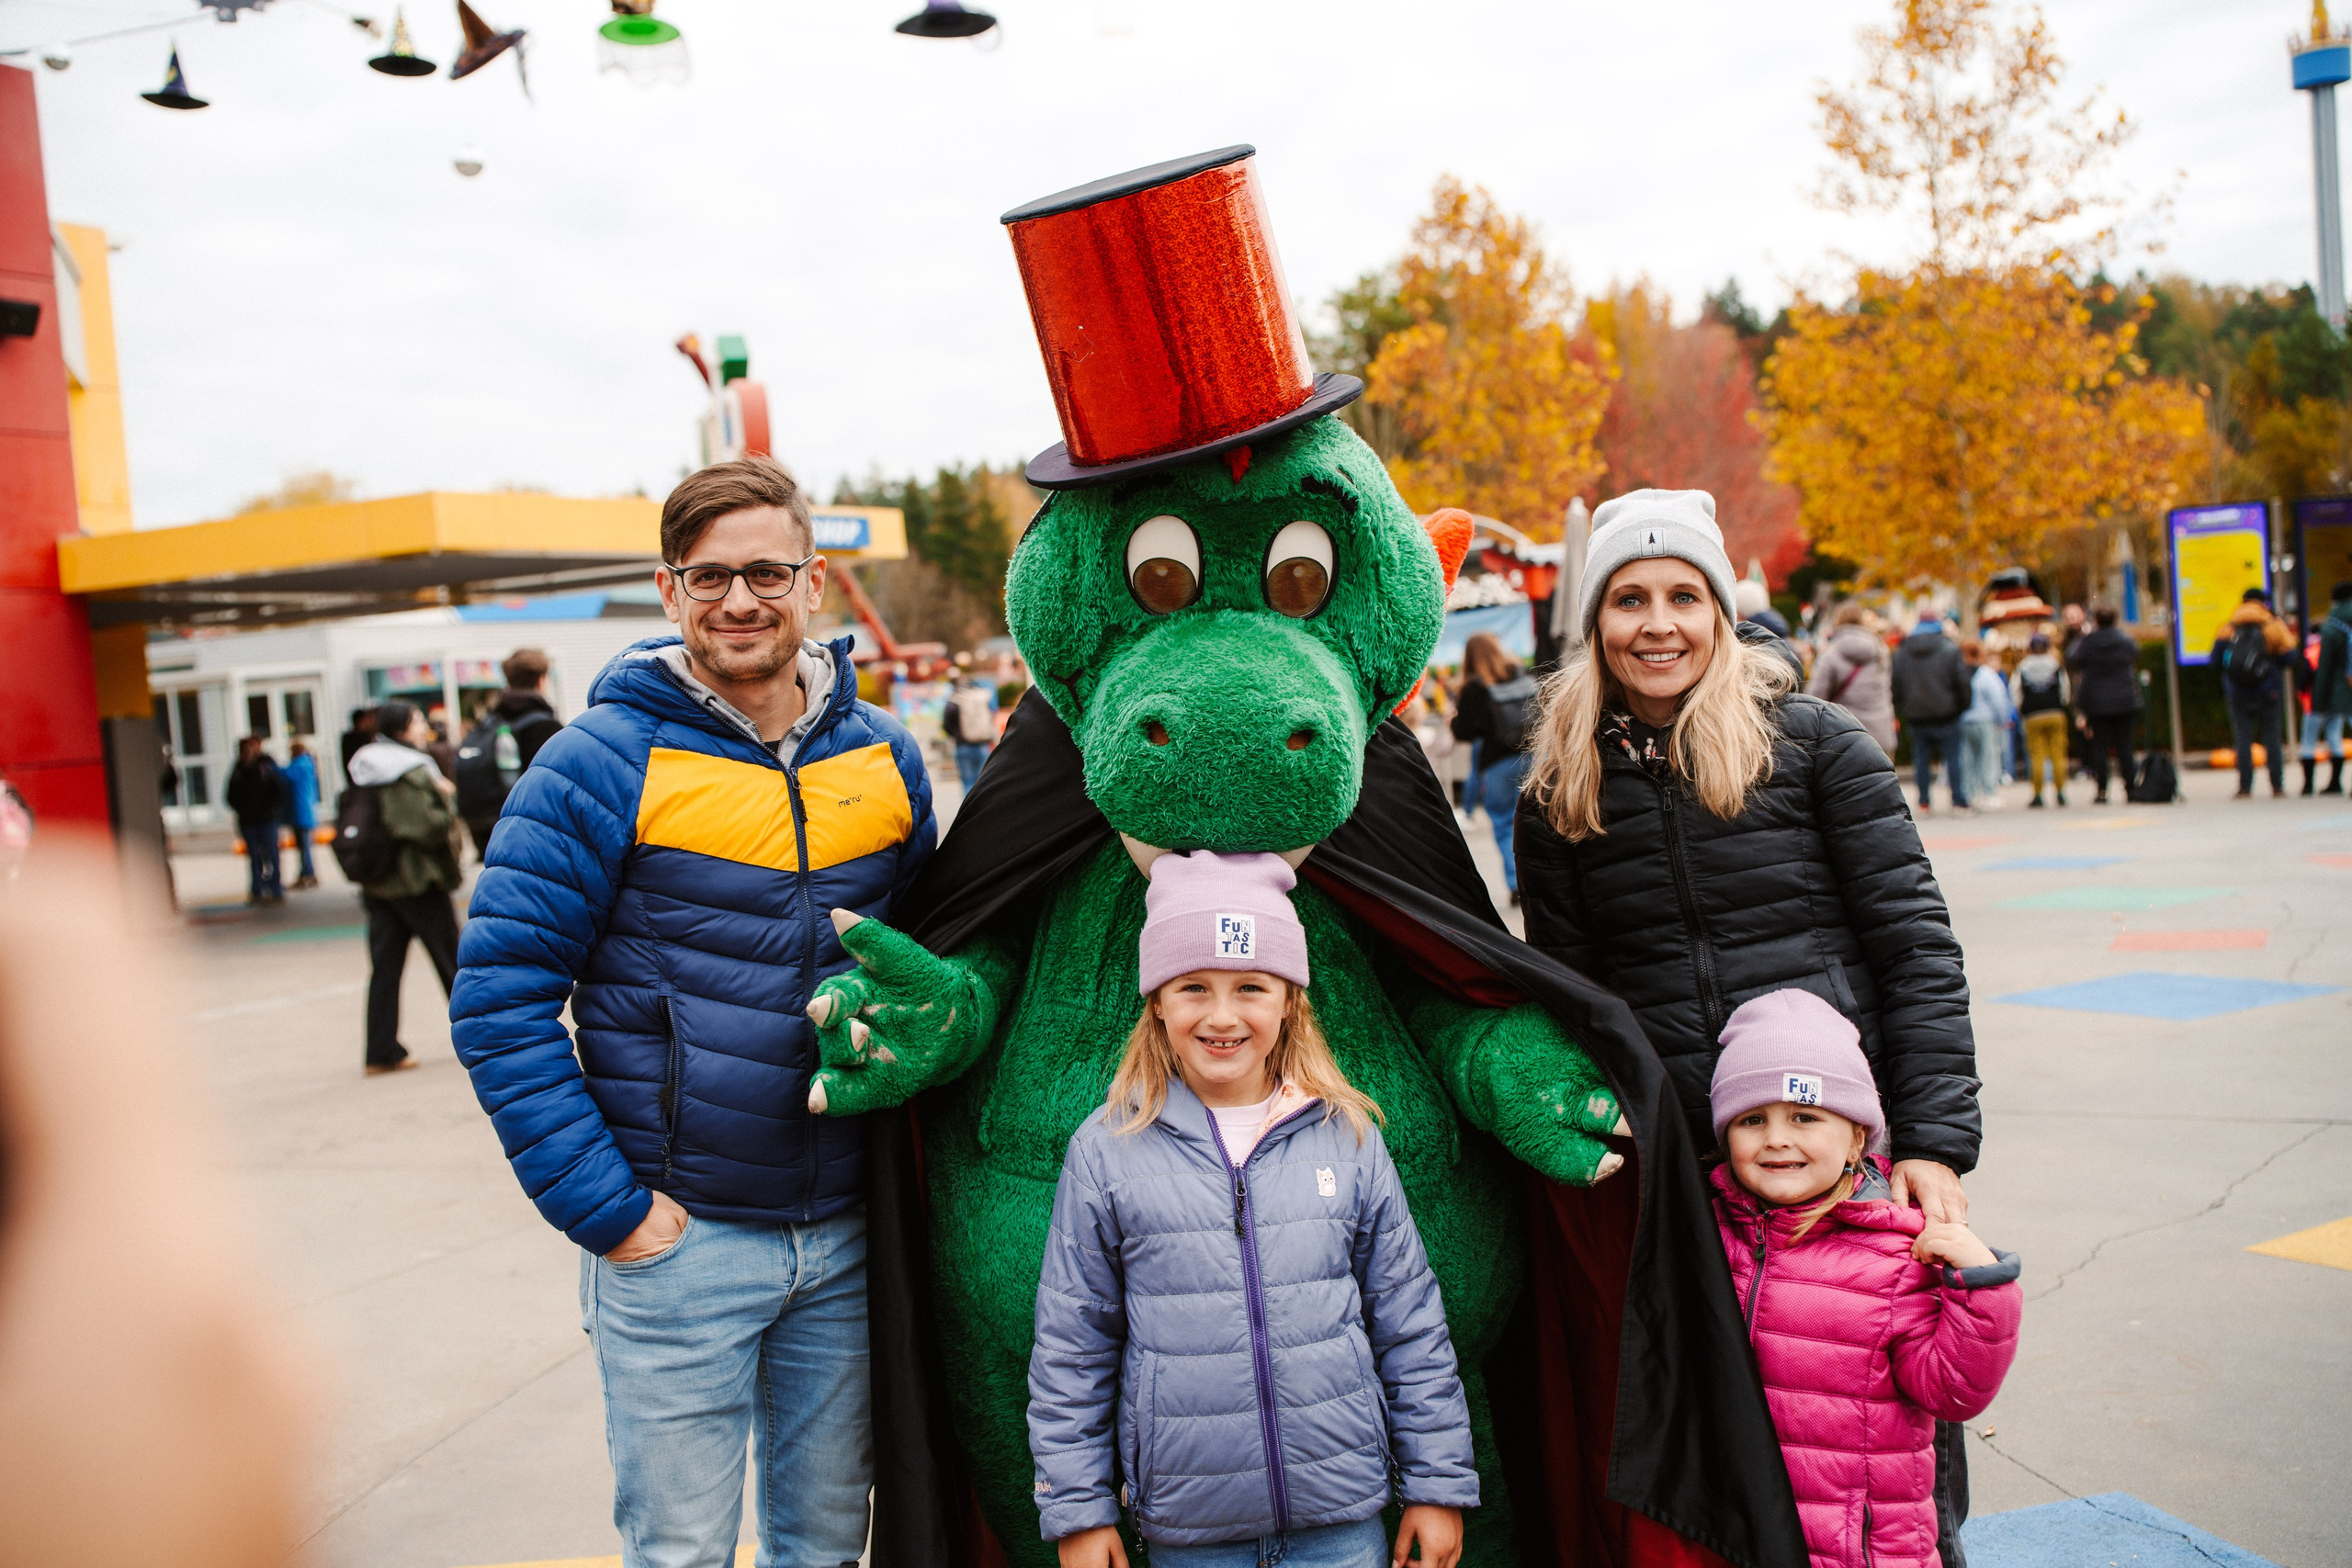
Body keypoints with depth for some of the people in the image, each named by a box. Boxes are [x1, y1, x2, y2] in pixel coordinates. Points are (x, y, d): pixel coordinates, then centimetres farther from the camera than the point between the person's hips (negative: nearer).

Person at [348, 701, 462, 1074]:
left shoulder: (367, 772, 10)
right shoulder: (411, 773, -17)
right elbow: (428, 827, -24)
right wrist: (448, 799, -6)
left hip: (377, 885, 7)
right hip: (418, 882, -7)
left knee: (385, 966, 6)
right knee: (454, 962, 6)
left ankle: (382, 1051, 4)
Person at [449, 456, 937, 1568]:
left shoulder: (885, 758, 3)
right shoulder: (605, 763, -10)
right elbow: (498, 1001, -12)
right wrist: (606, 1207, -14)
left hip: (848, 1239, 4)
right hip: (678, 1239, -3)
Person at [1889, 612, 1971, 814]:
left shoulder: (1901, 652, 5)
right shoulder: (1950, 650, -4)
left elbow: (1896, 684, 7)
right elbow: (1962, 683, -4)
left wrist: (1902, 710, 14)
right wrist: (1963, 706, 8)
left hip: (1916, 716, 3)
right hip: (1945, 714, -3)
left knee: (1922, 760, 9)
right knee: (1953, 757, 2)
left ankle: (1924, 802, 9)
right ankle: (1959, 801, -1)